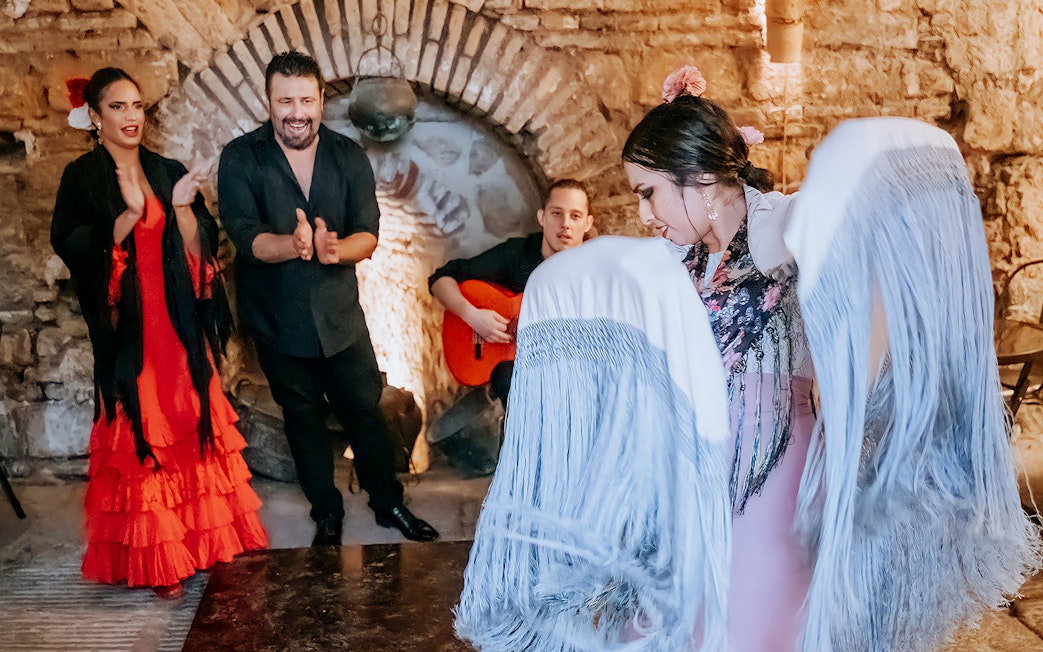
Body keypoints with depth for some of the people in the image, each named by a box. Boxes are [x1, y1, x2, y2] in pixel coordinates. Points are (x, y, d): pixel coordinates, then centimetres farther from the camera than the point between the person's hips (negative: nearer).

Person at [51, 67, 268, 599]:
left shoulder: (168, 172, 10)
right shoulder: (81, 179, 0)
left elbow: (199, 251, 6)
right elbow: (79, 256, -10)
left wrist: (182, 208, -12)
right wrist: (130, 215, -21)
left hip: (181, 327, 4)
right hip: (127, 331, -4)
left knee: (194, 425, 5)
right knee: (141, 434, -2)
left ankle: (207, 537, 17)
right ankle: (156, 559, 6)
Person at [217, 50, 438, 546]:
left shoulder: (349, 157, -3)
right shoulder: (240, 159, -10)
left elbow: (368, 235, -11)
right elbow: (245, 236, -20)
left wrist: (337, 248, -34)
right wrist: (291, 245, -41)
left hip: (340, 313, 2)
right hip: (277, 319, -1)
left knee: (365, 409, 8)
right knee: (303, 417, 14)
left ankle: (389, 504, 27)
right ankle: (327, 516, 30)